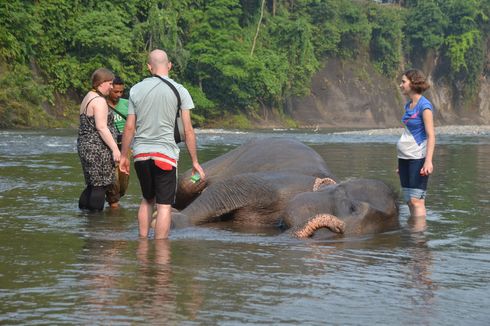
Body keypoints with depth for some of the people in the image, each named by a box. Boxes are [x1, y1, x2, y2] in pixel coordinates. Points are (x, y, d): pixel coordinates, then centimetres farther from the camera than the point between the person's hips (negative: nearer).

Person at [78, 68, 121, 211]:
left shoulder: (87, 98, 18)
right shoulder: (99, 100, -13)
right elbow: (101, 127, -20)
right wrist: (115, 149, -20)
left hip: (84, 145, 10)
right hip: (98, 149, -10)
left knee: (93, 185, 17)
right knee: (100, 186, -5)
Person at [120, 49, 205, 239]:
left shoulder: (136, 89, 4)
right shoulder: (179, 91, -3)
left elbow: (129, 127, 5)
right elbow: (188, 131, -5)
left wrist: (124, 156, 15)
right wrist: (195, 162, 1)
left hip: (140, 154, 4)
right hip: (165, 153, -4)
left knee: (147, 200, 20)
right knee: (164, 205, -1)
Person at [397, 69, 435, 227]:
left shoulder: (424, 106, -11)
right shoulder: (408, 105, 13)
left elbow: (431, 135, -16)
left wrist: (428, 161, -25)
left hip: (417, 158, -8)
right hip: (405, 158, 8)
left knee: (416, 200, -10)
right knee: (409, 201, 10)